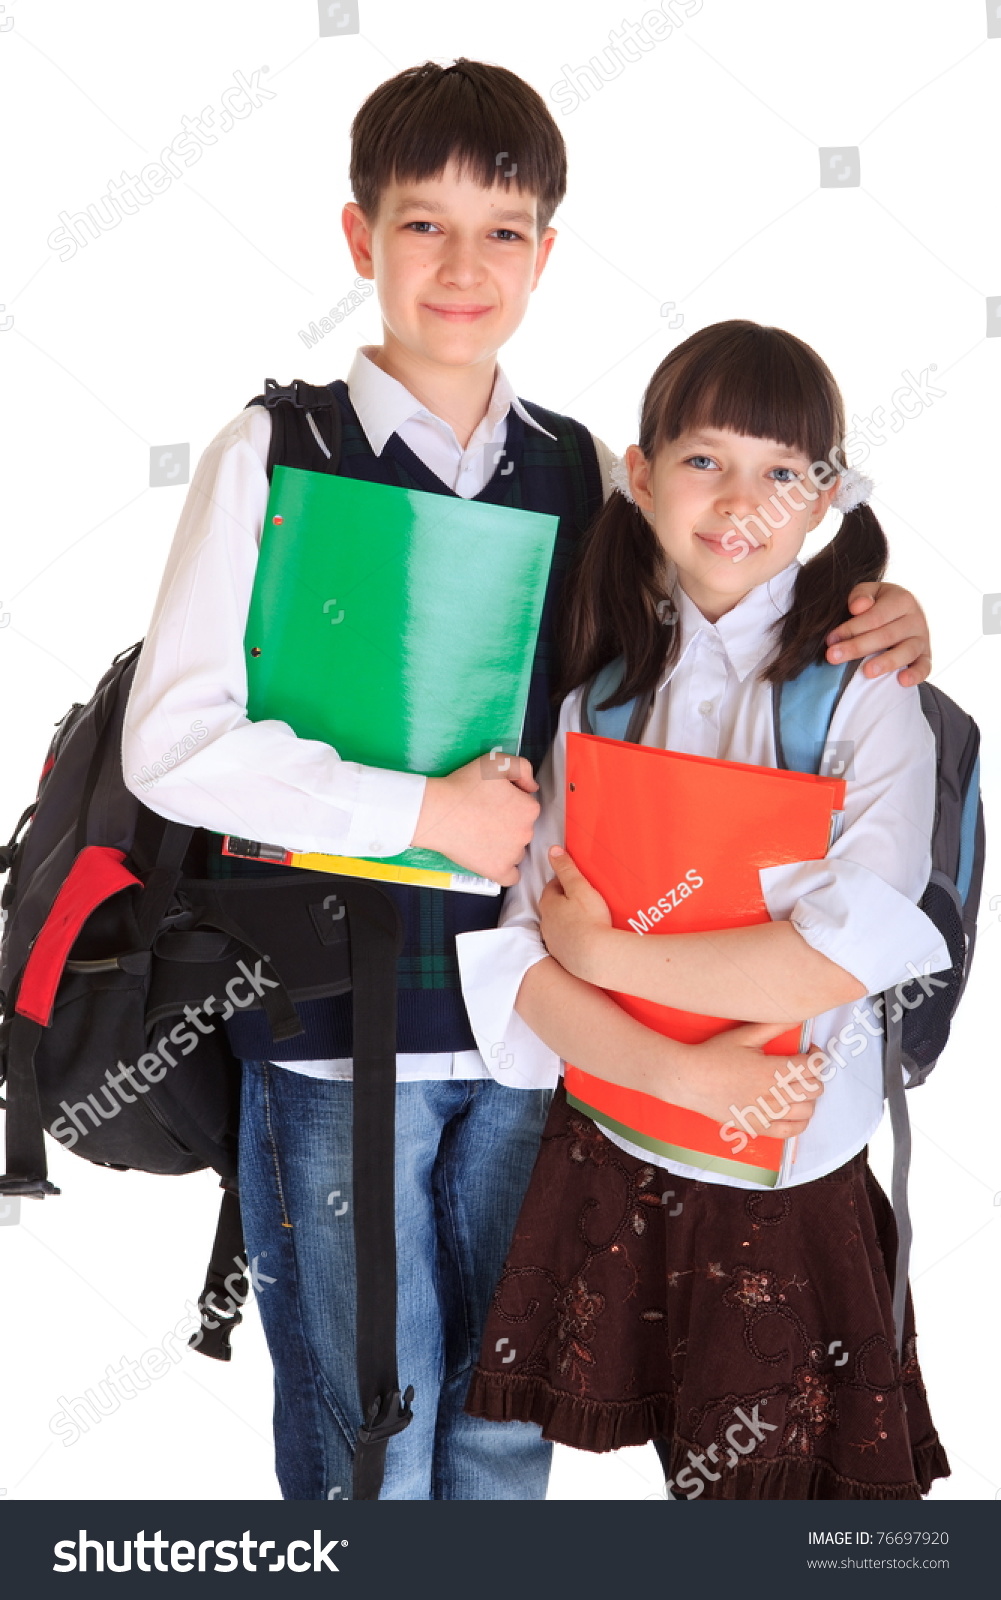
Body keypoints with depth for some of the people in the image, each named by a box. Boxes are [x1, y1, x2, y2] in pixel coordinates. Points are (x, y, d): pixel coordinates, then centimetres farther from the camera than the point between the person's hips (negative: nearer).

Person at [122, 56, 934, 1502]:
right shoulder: (277, 455, -6)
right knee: (364, 1442, 9)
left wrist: (878, 628, -5)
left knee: (509, 1424, 16)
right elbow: (171, 743, -11)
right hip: (336, 1022, -3)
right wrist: (424, 810, -14)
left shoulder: (585, 474, 5)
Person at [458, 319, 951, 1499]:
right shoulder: (601, 686, 2)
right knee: (683, 1467, 13)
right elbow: (522, 955, -3)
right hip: (610, 1156, 3)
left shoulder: (863, 688, -7)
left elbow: (855, 949, -19)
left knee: (772, 1479, 10)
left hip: (794, 1185, -2)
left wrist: (610, 953, -14)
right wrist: (675, 1068, -18)